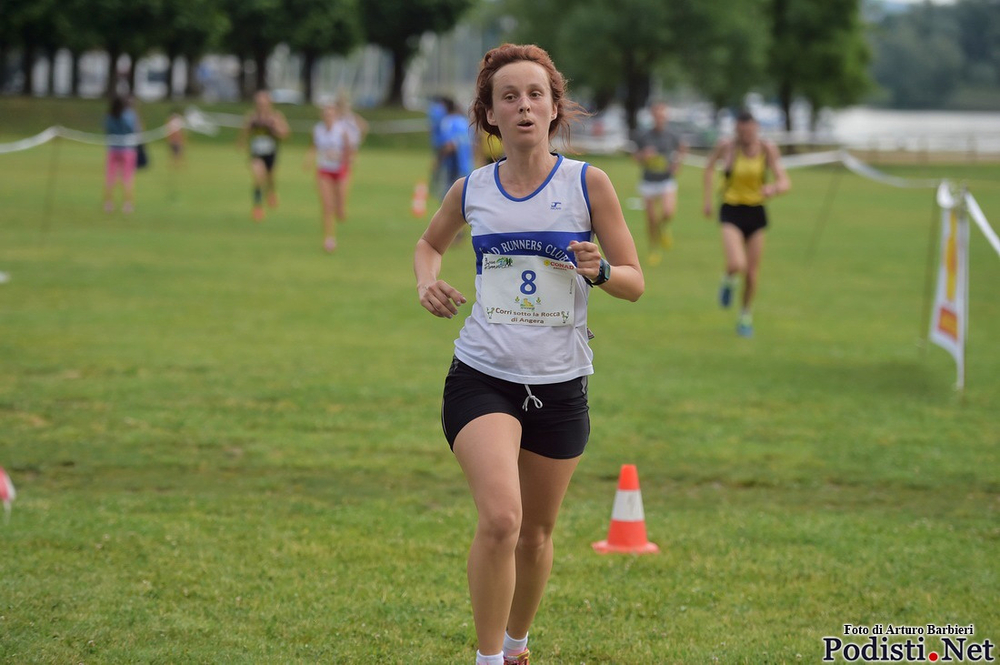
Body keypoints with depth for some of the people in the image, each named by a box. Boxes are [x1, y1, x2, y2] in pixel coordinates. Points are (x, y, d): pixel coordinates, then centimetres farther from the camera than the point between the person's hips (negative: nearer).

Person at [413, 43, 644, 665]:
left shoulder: (588, 183, -4)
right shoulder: (471, 190, 2)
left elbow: (635, 282, 0)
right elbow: (430, 244, 23)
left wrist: (599, 269, -22)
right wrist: (428, 282, 2)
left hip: (560, 384, 1)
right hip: (482, 377, -1)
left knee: (536, 532, 13)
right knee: (501, 519, -21)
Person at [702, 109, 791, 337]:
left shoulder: (768, 149, -9)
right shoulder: (727, 146, -10)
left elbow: (785, 182, -14)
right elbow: (710, 167, 10)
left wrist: (774, 188, -38)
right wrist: (708, 200, 7)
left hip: (756, 212, 2)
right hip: (732, 211, -2)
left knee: (752, 271, 7)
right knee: (737, 265, -22)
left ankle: (746, 316, 30)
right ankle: (728, 280, 16)